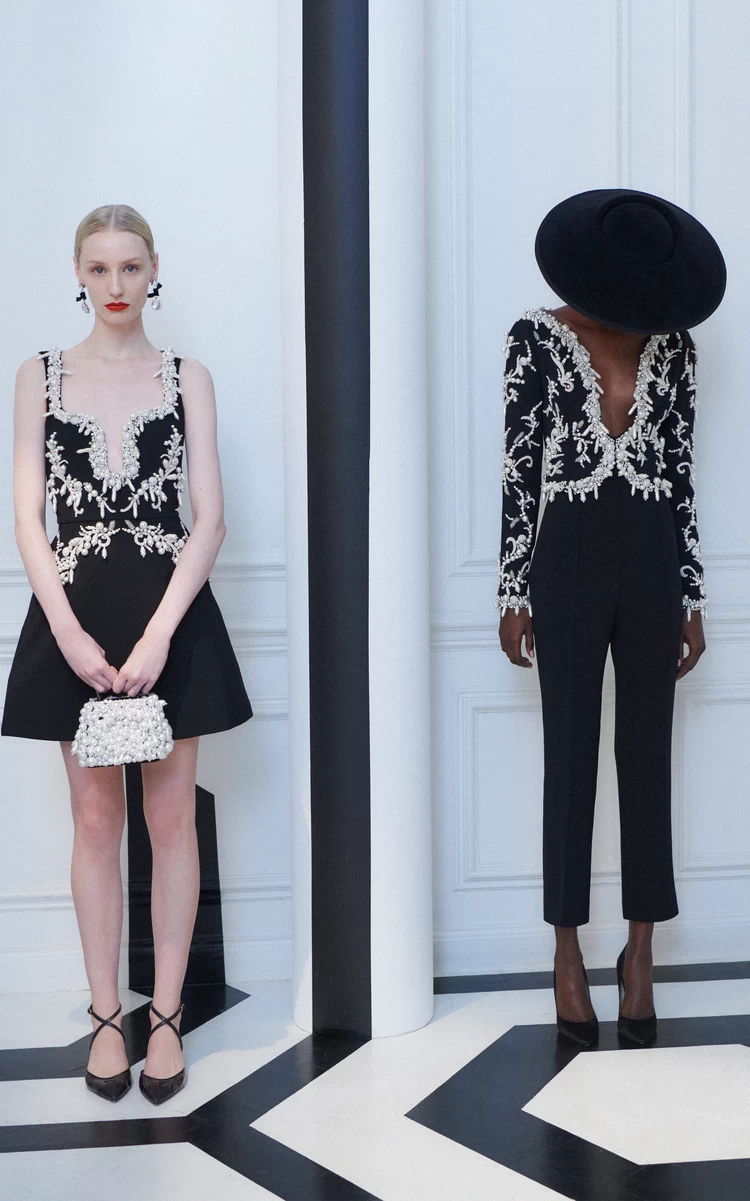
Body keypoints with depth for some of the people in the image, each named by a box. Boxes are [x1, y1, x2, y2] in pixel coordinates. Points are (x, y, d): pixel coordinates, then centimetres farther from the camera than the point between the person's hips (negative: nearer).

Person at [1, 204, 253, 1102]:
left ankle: (166, 1017, 17)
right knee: (95, 818, 7)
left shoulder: (187, 377, 5)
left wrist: (158, 634, -12)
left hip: (170, 611, 0)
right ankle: (106, 1017, 19)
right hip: (75, 615, 1)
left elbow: (209, 518, -1)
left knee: (171, 815, 4)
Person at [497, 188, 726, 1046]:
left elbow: (681, 471, 8)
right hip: (569, 558, -2)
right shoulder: (536, 337, -1)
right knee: (570, 759, 5)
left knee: (648, 756, 7)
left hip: (652, 561, 3)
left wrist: (692, 597, 6)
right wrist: (513, 593, -6)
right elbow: (518, 469, -3)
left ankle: (640, 951, 20)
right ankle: (568, 954, 18)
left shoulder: (671, 342, 7)